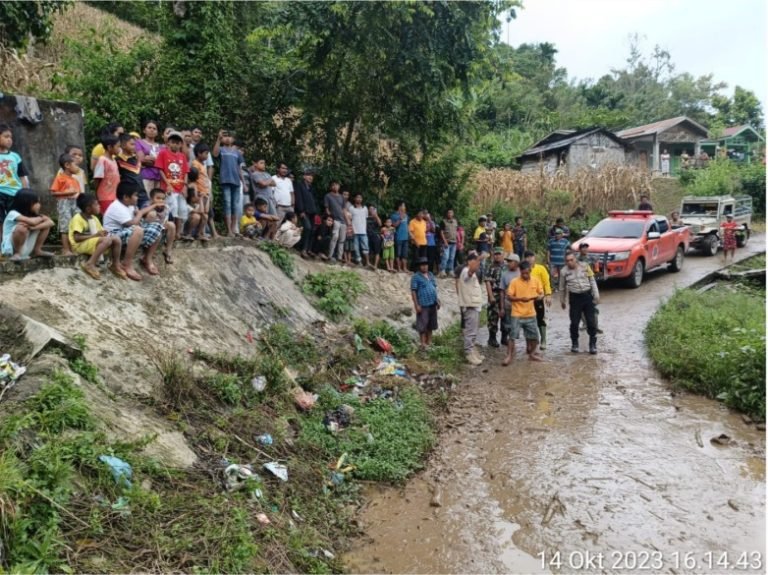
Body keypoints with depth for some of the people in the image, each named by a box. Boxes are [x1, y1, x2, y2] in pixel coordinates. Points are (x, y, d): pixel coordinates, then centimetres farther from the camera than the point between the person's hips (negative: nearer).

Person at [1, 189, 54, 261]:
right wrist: (41, 217, -12)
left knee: (47, 223, -2)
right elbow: (32, 222, -36)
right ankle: (17, 253, -14)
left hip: (26, 249, 6)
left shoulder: (31, 215, 3)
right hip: (11, 249, -6)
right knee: (22, 227, -35)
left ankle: (37, 250, 2)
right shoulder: (13, 213, -18)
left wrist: (32, 227, -26)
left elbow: (51, 222, -10)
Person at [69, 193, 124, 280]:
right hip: (80, 245, -8)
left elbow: (100, 231, 18)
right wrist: (95, 235, -23)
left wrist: (102, 233, -7)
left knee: (116, 239, -10)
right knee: (107, 240, -31)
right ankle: (90, 264, -28)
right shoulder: (77, 218, -13)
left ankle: (115, 265, 1)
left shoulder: (94, 218, 13)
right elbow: (77, 238, -21)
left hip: (95, 242, 8)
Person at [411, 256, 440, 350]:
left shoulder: (430, 274, 13)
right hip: (423, 305, -7)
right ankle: (423, 344, 0)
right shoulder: (416, 277, -7)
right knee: (422, 325, -4)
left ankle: (429, 342, 24)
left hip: (432, 304, 7)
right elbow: (413, 291, -11)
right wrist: (416, 305, -17)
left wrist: (437, 300, 15)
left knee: (431, 324, 14)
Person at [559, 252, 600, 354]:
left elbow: (592, 281, 4)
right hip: (575, 297, 0)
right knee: (574, 322, 1)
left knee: (591, 321, 2)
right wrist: (562, 300, 13)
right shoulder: (564, 271, -3)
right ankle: (574, 344, 20)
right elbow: (562, 287, 8)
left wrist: (596, 295, 0)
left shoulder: (585, 267, -2)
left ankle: (593, 344, 14)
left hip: (587, 295, 0)